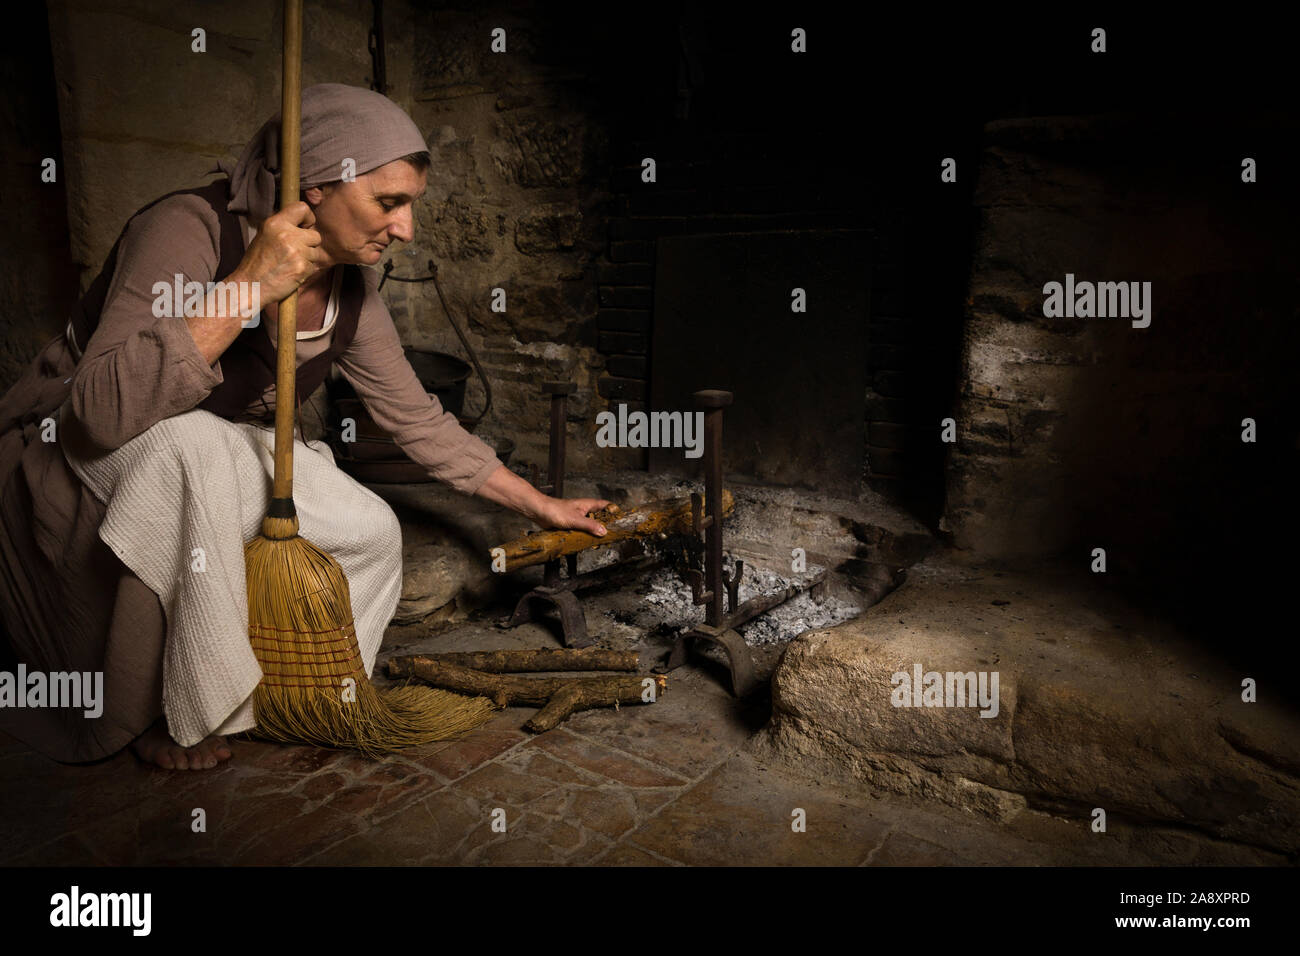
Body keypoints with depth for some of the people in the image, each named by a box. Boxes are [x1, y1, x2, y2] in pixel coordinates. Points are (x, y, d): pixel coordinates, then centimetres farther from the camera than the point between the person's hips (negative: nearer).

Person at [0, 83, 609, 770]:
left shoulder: (350, 294, -8)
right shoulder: (188, 230, -27)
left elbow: (419, 421, 1)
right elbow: (102, 410, -38)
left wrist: (541, 506, 3)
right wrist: (249, 288, -40)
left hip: (210, 464, 6)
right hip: (63, 451, -5)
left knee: (371, 531, -12)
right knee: (192, 444, -38)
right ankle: (170, 712, -16)